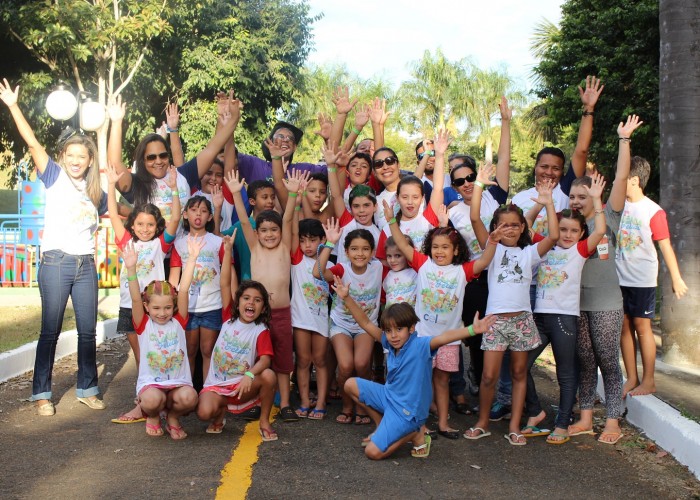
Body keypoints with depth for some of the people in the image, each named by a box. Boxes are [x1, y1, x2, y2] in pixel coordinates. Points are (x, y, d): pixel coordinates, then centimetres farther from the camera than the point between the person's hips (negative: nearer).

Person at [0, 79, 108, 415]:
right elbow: (33, 144, -9)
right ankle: (42, 393, 10)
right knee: (51, 330, 0)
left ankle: (87, 389, 18)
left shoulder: (95, 191, 12)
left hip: (86, 264, 4)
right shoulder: (54, 176, 2)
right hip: (56, 261, -4)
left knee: (88, 330, 6)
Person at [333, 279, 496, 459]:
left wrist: (472, 330, -55)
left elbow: (444, 337, -39)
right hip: (389, 396, 7)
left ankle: (415, 434, 8)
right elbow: (366, 323, -2)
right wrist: (347, 298, -9)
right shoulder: (391, 343, -3)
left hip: (406, 410, -7)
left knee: (373, 452, -15)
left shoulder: (421, 345, -22)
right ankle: (383, 427, 19)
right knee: (351, 385, 12)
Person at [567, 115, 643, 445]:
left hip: (605, 303, -3)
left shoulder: (607, 217, -1)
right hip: (575, 302, 3)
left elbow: (621, 178, -8)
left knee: (608, 362, 2)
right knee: (585, 362, 10)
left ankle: (612, 421, 10)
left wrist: (624, 139, -9)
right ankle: (586, 417, 17)